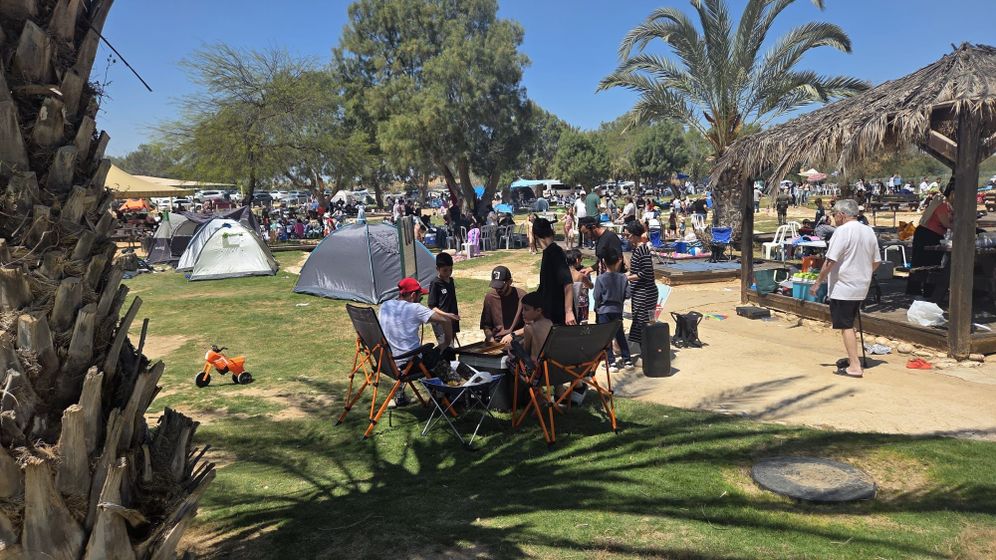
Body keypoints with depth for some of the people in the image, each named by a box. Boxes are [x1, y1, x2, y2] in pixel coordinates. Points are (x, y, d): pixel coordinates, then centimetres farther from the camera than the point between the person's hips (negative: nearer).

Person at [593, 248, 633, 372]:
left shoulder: (600, 278, -14)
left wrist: (596, 308, 6)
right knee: (620, 335, 16)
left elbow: (597, 296, -11)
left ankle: (611, 363, 1)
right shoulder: (623, 278, -5)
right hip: (617, 310, 4)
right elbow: (627, 294, -2)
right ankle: (627, 360, 22)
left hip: (604, 311, -4)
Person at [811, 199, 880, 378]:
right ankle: (853, 359, 25)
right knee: (849, 324, 19)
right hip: (861, 288, 8)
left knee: (846, 327, -3)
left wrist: (818, 283, -11)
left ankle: (855, 366, -4)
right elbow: (876, 262, 14)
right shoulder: (869, 231, 9)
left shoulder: (842, 231, -15)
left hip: (842, 288, -8)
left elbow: (830, 261, -19)